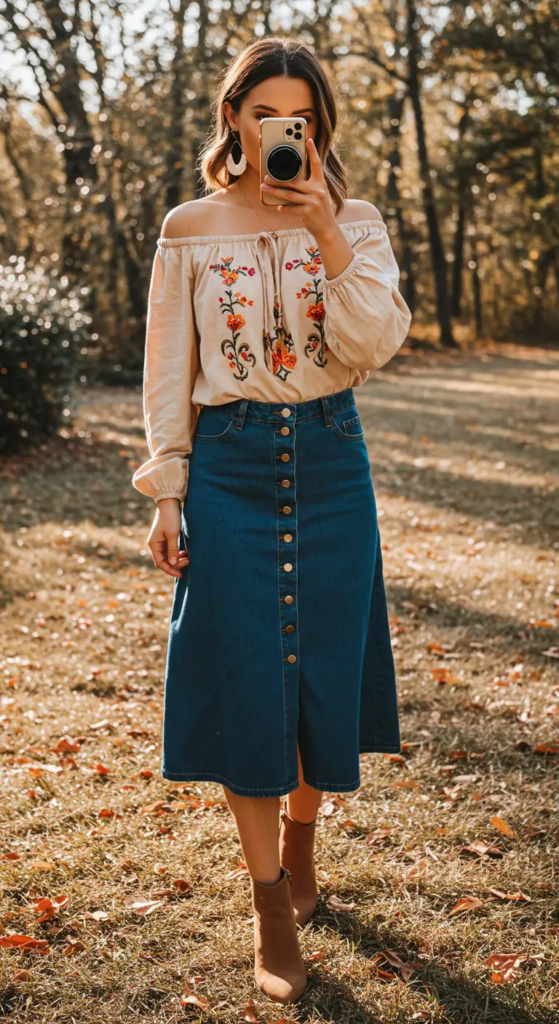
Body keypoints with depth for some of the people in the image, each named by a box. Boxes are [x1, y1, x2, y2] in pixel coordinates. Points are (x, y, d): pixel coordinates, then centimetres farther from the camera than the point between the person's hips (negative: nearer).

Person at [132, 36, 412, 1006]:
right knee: (242, 676, -1)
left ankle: (299, 833, 37)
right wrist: (166, 493, 0)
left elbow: (372, 343, -12)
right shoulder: (190, 230, 2)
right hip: (230, 470, -1)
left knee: (324, 670, 8)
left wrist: (325, 233, -19)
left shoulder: (354, 221, 3)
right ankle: (271, 901, 13)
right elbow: (168, 371, 4)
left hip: (330, 465, 1)